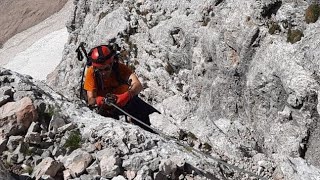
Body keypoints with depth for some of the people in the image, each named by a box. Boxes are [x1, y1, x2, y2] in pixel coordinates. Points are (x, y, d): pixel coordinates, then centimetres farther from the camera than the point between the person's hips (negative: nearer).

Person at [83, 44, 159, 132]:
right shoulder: (91, 72, -20)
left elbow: (138, 86, -36)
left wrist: (126, 96, -55)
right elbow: (91, 100, -23)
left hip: (125, 101, 0)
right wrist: (99, 101, -46)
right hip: (106, 106, 1)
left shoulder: (120, 68, -21)